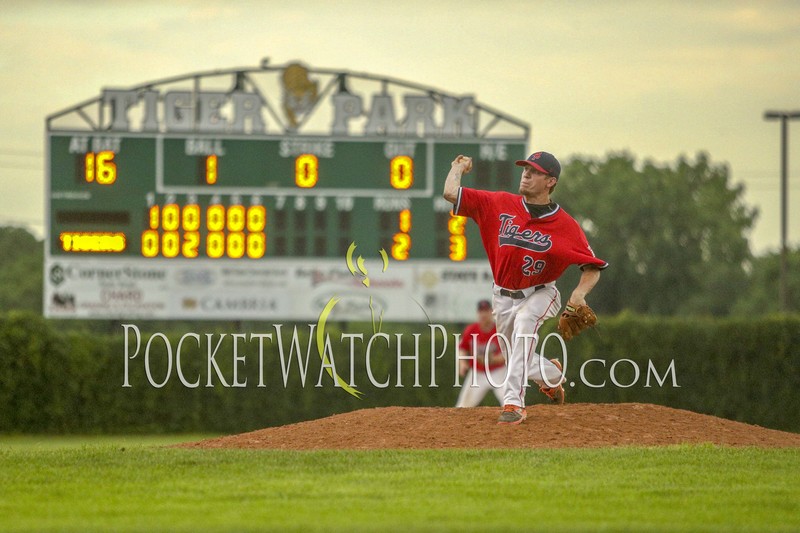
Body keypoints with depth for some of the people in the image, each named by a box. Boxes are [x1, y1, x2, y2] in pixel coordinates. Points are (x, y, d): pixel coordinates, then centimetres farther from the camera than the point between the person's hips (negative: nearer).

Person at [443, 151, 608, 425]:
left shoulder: (565, 225, -14)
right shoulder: (501, 204, -9)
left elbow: (592, 267, -12)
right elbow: (451, 193, -11)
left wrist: (580, 293, -29)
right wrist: (459, 167, 2)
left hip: (539, 294, -4)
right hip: (503, 296, 4)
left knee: (524, 321, -37)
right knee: (521, 363, 11)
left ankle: (513, 402, -38)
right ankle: (552, 374, 50)